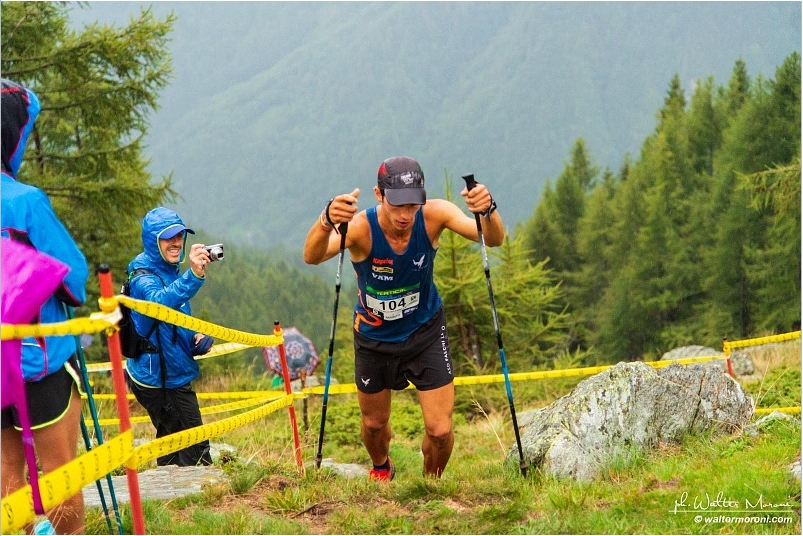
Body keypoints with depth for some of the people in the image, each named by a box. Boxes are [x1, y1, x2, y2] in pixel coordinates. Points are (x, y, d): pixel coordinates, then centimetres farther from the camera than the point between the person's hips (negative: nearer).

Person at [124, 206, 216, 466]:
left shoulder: (171, 272, 9)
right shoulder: (143, 277, -19)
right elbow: (160, 301, -44)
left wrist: (195, 337, 3)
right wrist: (193, 275, -59)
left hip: (173, 375, 9)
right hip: (160, 379, -9)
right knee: (195, 446, -9)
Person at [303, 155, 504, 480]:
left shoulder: (433, 216, -25)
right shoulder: (361, 228, -31)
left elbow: (492, 240, -34)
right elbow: (312, 258, -47)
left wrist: (488, 212, -57)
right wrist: (327, 222, -69)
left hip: (425, 332, 0)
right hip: (374, 337, 0)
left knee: (440, 431, -4)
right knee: (374, 423, 18)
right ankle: (381, 470, 53)